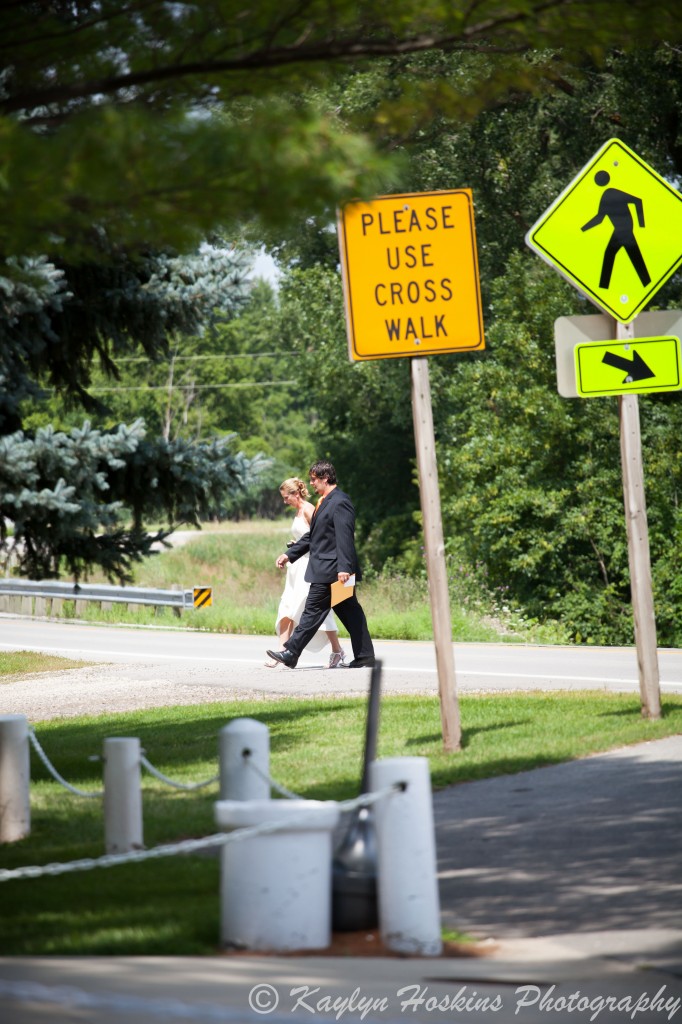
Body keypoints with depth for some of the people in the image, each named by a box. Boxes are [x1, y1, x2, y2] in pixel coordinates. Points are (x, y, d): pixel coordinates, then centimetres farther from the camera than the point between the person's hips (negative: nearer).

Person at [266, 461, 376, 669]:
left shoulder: (340, 503, -14)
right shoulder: (325, 502, 19)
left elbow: (345, 538, -21)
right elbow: (313, 535, 25)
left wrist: (344, 568, -28)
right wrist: (290, 554, 22)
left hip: (330, 569, -11)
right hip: (325, 569, 11)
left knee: (314, 610, -7)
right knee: (349, 611, 9)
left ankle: (291, 652, -5)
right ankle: (364, 655, 10)